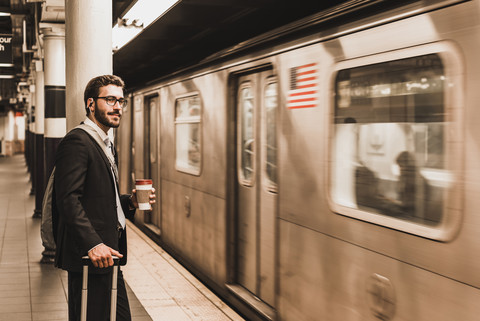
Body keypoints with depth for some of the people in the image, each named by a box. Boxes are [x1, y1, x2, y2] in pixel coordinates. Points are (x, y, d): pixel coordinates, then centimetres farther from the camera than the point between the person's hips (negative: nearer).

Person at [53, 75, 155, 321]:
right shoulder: (76, 141, -12)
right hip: (89, 255, -10)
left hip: (108, 254, 10)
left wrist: (130, 202, 7)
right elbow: (68, 199, -22)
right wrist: (93, 243, -29)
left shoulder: (105, 143, 20)